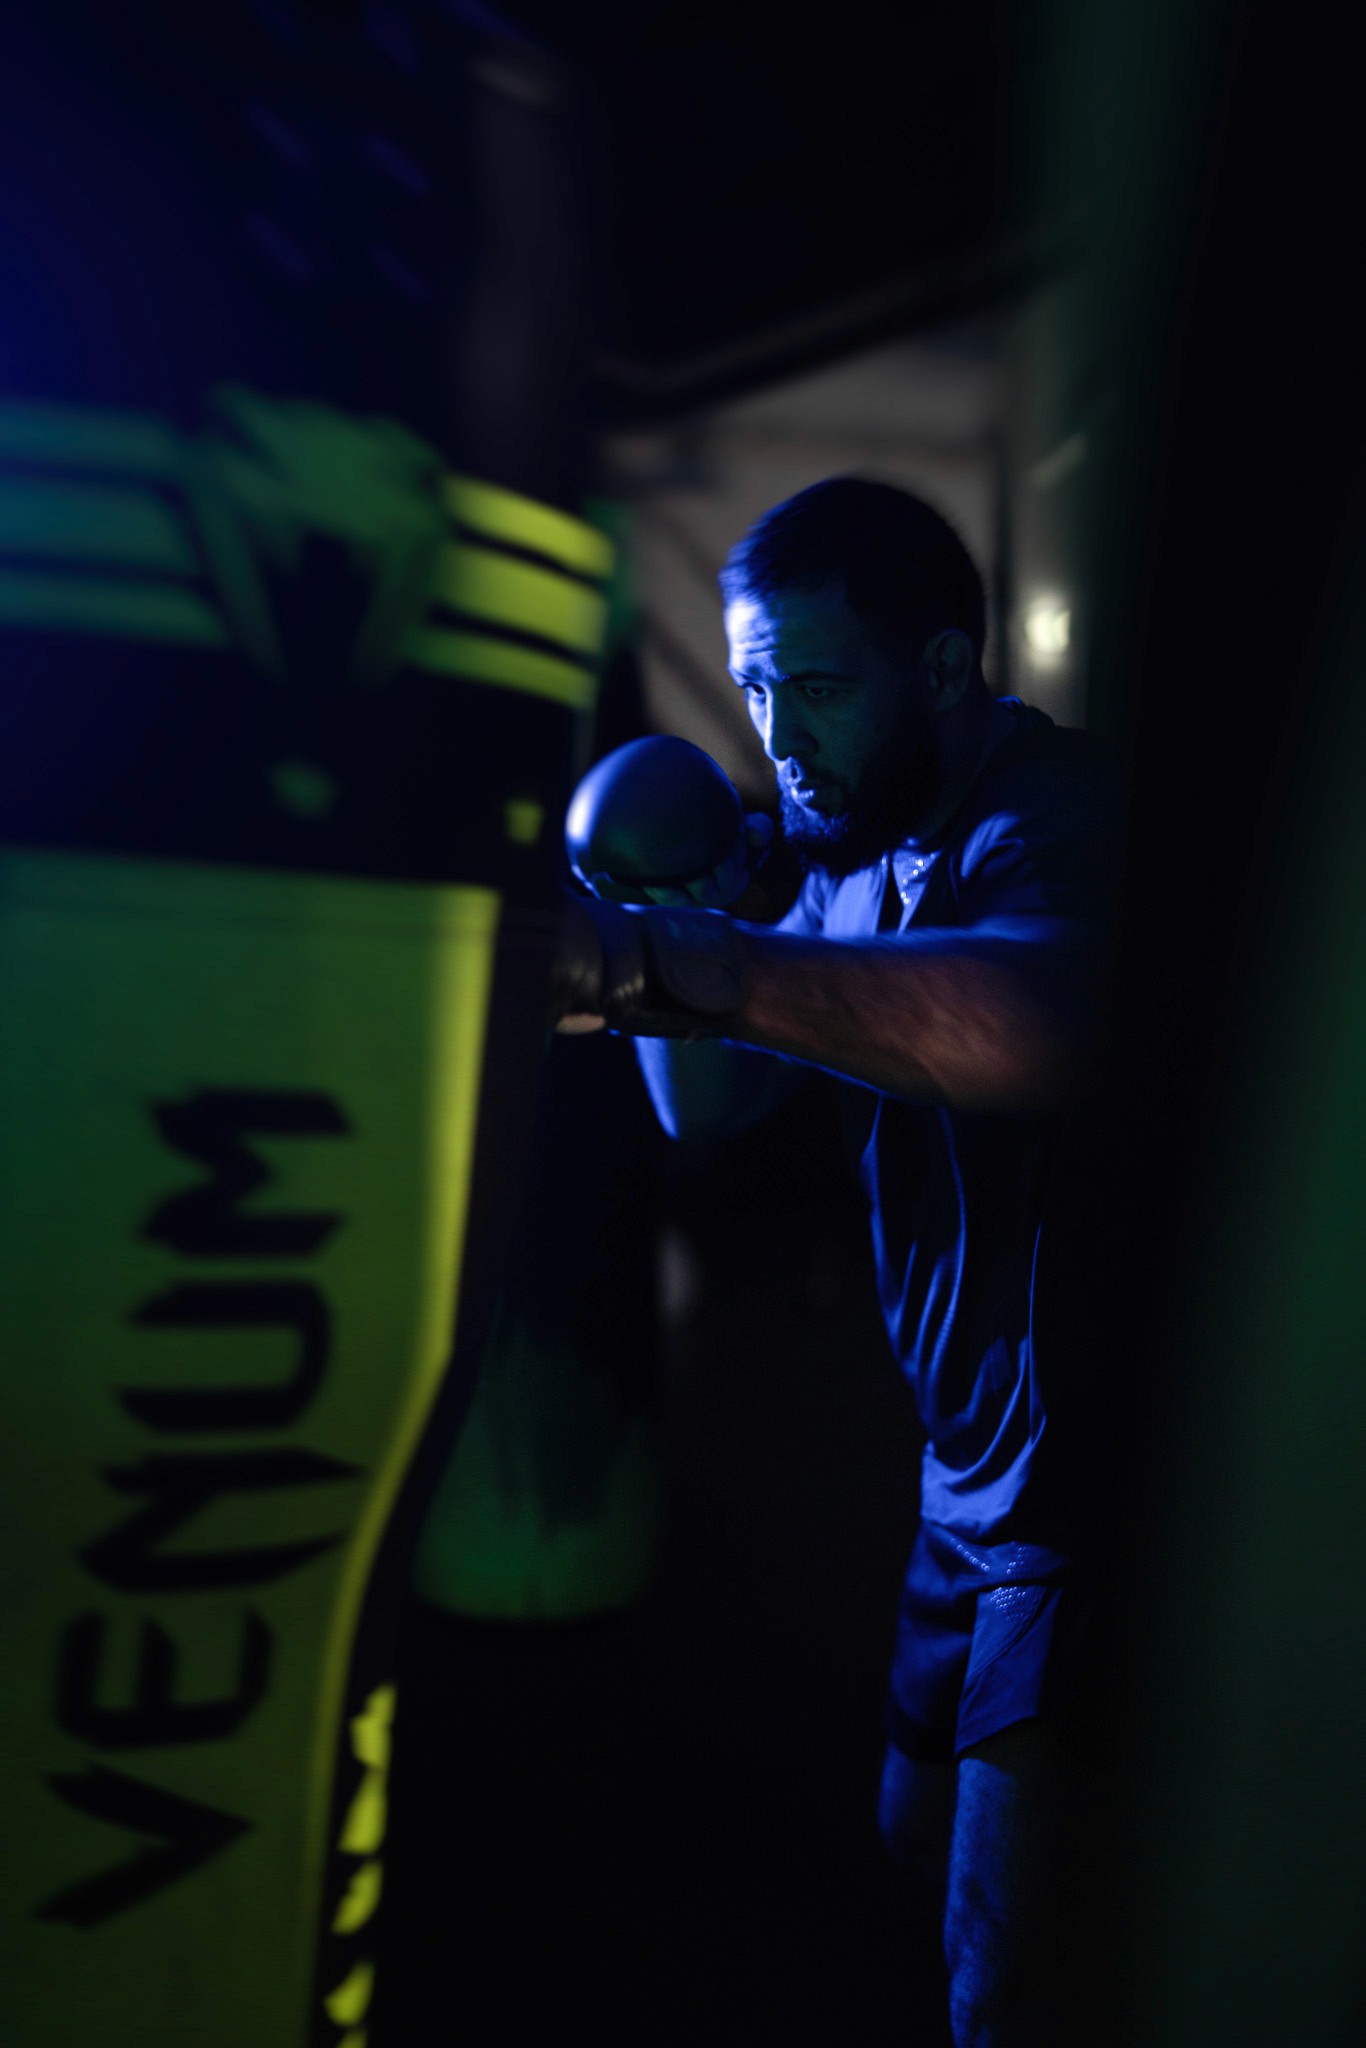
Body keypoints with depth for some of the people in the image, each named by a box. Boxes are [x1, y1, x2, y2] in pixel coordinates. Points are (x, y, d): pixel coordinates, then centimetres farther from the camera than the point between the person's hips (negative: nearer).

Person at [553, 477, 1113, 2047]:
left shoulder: (1043, 808, -21)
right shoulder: (853, 861, 6)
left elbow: (1039, 1025, -44)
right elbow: (705, 1107, 6)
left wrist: (667, 954, -49)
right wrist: (667, 921, -11)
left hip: (1083, 1491, -8)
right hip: (966, 1483, 9)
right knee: (917, 1836, 26)